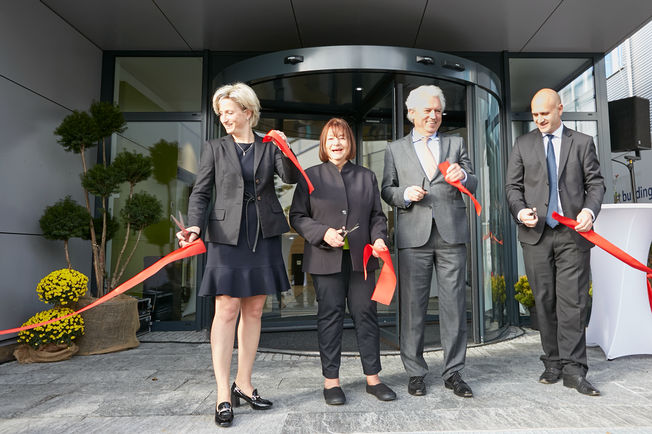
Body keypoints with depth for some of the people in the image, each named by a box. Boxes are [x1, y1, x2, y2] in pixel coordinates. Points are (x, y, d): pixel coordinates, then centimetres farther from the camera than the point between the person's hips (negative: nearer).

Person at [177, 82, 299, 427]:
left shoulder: (269, 147, 11)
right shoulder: (214, 148, 9)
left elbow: (291, 177, -2)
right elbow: (200, 192, 4)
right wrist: (194, 226, -12)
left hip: (264, 236, 2)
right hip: (228, 235, -2)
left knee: (254, 310, 7)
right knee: (227, 310, -6)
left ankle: (243, 384, 20)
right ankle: (223, 394, 3)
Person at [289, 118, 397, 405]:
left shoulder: (366, 177, 14)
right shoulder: (311, 176, 6)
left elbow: (377, 215, 15)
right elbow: (297, 216, 3)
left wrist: (379, 238, -4)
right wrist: (323, 233, -13)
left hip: (360, 257, 3)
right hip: (326, 259, -2)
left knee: (366, 314, 5)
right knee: (330, 316, 3)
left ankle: (373, 377, 19)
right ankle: (331, 380, 15)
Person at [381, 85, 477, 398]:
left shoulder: (456, 144, 17)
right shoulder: (395, 149, 14)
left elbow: (473, 186, 13)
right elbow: (386, 190, 11)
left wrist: (463, 177, -10)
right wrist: (405, 194, -10)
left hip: (451, 234, 1)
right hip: (413, 236, -1)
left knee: (454, 305, 3)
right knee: (412, 306, 2)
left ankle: (453, 372, 16)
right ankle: (415, 373, 16)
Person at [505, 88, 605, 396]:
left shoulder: (582, 142, 11)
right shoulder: (523, 145, 13)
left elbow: (595, 183, 7)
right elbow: (513, 185, 8)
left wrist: (590, 210, -12)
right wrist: (520, 211, -11)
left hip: (573, 232, -1)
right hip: (536, 233, 1)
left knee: (572, 301, -5)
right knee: (544, 301, 5)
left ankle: (573, 368, 3)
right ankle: (553, 363, 16)